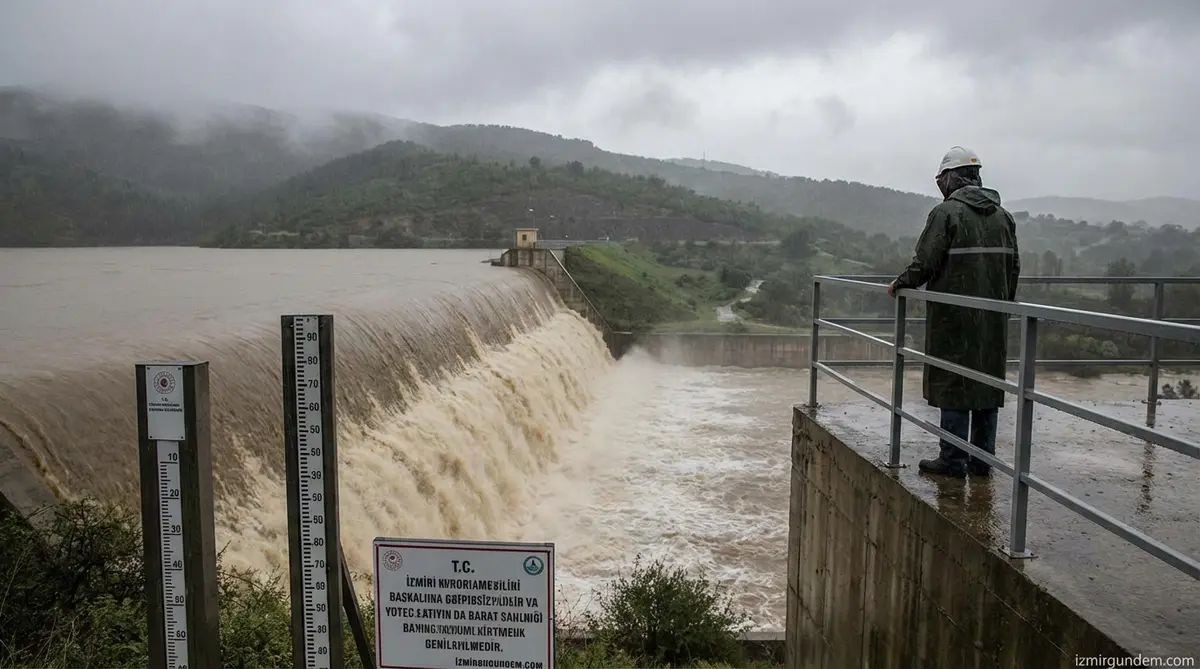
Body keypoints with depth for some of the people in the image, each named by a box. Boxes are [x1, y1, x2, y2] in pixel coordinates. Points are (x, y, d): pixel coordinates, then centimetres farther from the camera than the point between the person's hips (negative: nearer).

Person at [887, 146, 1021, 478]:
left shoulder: (946, 212, -9)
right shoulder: (1002, 215, 12)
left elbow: (924, 263, -13)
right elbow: (1014, 266, 13)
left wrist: (900, 284, 4)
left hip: (955, 316, -6)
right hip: (993, 320, 7)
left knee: (953, 386, -1)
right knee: (988, 384, 11)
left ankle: (953, 459, 3)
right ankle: (982, 459, 17)